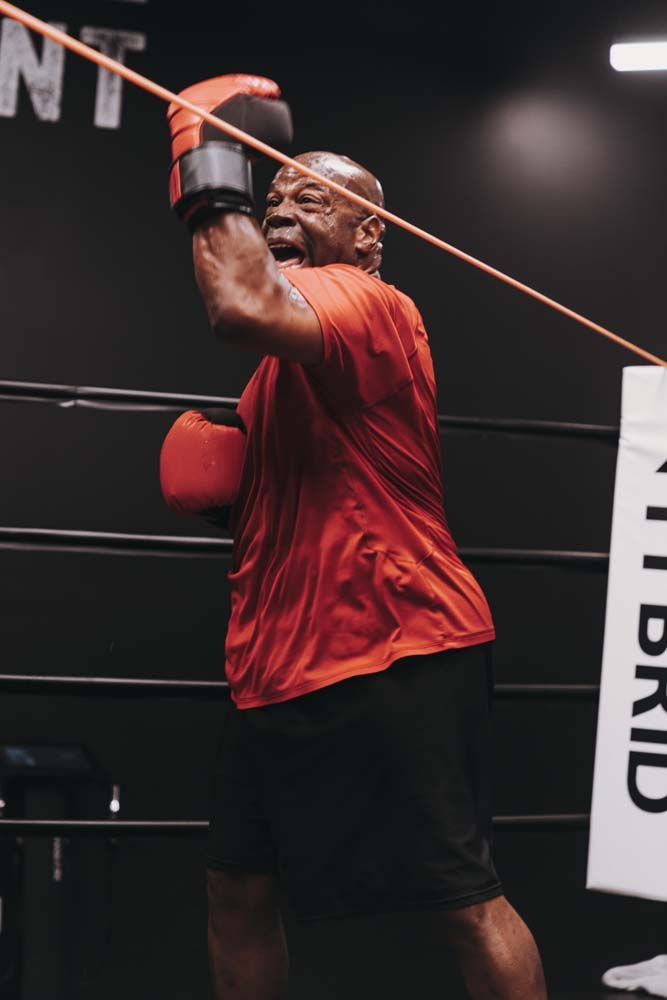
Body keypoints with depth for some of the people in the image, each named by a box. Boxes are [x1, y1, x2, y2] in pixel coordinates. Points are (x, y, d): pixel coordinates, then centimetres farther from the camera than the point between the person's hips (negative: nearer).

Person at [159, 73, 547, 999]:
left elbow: (244, 308, -34)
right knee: (238, 889, 13)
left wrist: (214, 184, -17)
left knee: (465, 898, -9)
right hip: (281, 666, 10)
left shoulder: (368, 303, -11)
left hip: (392, 659, -10)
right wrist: (219, 468, 10)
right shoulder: (290, 349, 21)